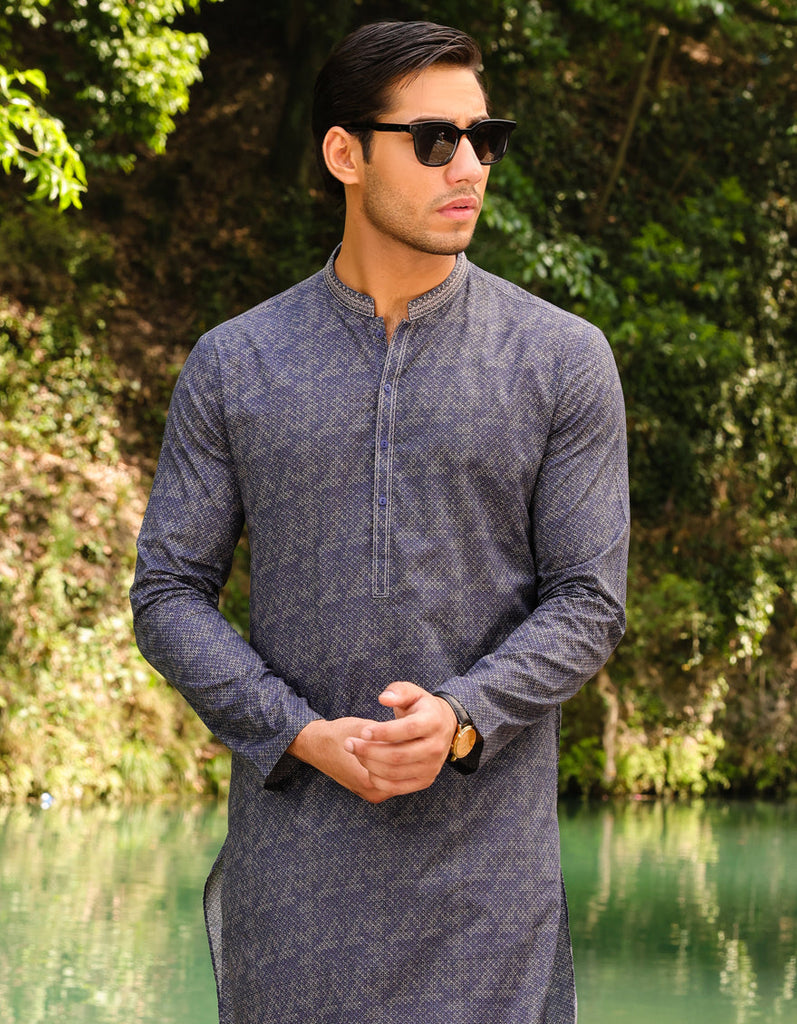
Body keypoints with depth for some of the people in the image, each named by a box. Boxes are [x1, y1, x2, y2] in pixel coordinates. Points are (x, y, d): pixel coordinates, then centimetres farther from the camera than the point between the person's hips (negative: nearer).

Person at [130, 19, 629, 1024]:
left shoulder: (563, 361, 3)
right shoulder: (232, 366, 6)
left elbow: (588, 600, 1)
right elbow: (169, 594, 4)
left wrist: (460, 717, -16)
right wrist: (300, 735, -11)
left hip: (485, 857, -1)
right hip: (292, 850, 1)